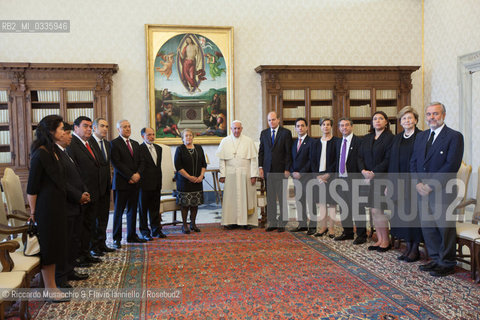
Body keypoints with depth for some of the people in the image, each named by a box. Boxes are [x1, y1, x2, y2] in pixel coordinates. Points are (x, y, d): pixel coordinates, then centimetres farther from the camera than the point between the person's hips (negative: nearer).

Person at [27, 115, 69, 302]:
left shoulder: (54, 151, 10)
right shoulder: (40, 154, -18)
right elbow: (31, 188, -16)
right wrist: (33, 212, -12)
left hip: (57, 205, 9)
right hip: (46, 207, -9)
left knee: (55, 245, 15)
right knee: (48, 246, 1)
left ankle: (52, 284, 27)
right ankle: (50, 289, 13)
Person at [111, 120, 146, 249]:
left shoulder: (135, 144, 16)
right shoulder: (114, 143, -5)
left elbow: (140, 161, 13)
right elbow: (116, 163, -13)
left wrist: (138, 174, -6)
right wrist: (131, 176, -16)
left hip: (134, 182, 6)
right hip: (121, 183, -6)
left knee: (132, 210, 11)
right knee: (119, 211, 2)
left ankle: (132, 236, 20)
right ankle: (117, 238, 9)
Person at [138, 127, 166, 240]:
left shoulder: (158, 148, 13)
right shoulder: (139, 149, -11)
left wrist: (159, 182, 14)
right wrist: (140, 182, -14)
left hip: (156, 184, 6)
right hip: (145, 184, -6)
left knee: (155, 208, 13)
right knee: (143, 208, 5)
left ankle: (156, 230, 22)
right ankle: (145, 232, 15)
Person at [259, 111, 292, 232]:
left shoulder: (286, 133, -1)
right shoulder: (264, 133, 11)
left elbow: (288, 152, -4)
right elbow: (261, 151, 13)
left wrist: (287, 169, -9)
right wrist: (260, 167, 4)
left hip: (281, 170, -4)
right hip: (268, 170, 4)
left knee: (282, 198, 1)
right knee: (270, 198, 8)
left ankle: (282, 223, 8)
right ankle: (272, 223, 15)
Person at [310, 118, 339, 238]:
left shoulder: (336, 142, 0)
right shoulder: (316, 143, 13)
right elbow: (312, 160, 9)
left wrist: (329, 174, -13)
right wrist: (317, 175, -3)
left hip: (331, 175, -4)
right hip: (318, 176, 4)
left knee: (332, 201, -2)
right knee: (321, 201, 5)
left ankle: (331, 227, 5)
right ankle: (323, 226, 12)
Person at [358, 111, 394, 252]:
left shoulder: (389, 137, -5)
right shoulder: (366, 138, 15)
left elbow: (388, 159, -13)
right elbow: (360, 156, 12)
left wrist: (373, 172, -16)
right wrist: (363, 170, -6)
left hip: (381, 178, -6)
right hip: (368, 178, 6)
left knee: (377, 210, -7)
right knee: (373, 210, 7)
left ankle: (386, 241, 8)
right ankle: (379, 239, 17)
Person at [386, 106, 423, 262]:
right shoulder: (397, 138, 13)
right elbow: (390, 161, 12)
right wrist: (390, 183, 7)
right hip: (399, 183, 5)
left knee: (414, 213, -1)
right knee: (402, 213, 8)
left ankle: (415, 249, 11)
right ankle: (408, 246, 18)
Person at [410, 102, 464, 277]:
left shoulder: (454, 137, -6)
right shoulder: (421, 137, 15)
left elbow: (452, 165, -15)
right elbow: (413, 162, 13)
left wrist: (431, 185, -17)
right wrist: (418, 183, -3)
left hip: (443, 192, -6)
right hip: (423, 191, 6)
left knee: (445, 227, 2)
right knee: (427, 227, 12)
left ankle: (447, 264, 16)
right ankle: (436, 259, 27)